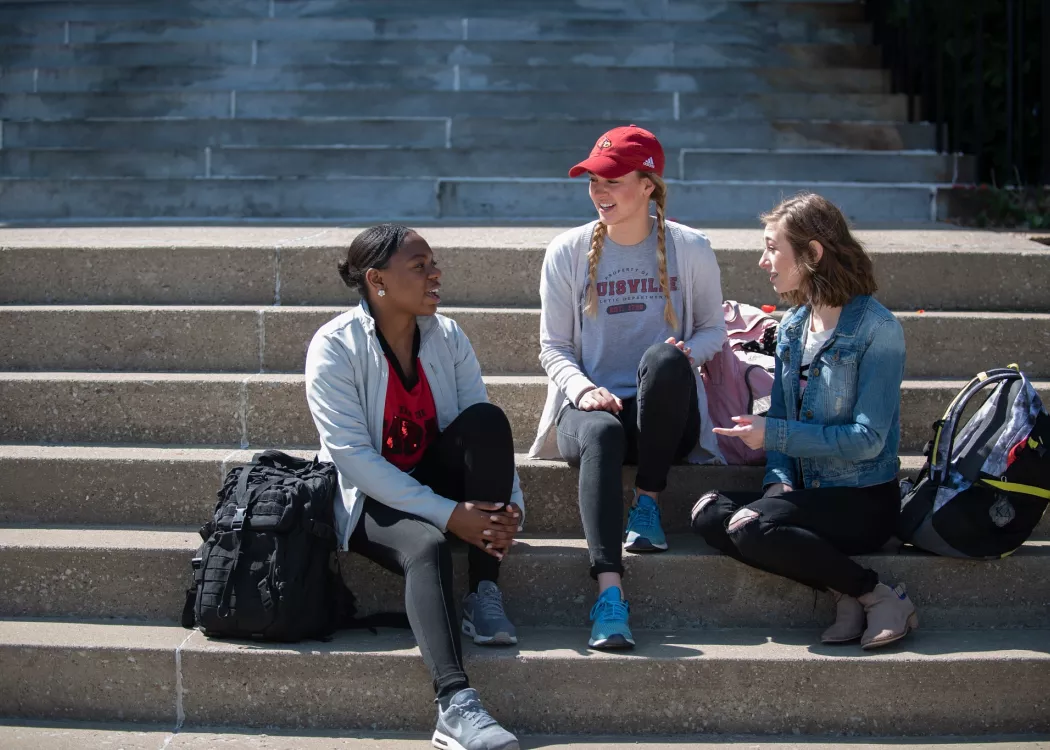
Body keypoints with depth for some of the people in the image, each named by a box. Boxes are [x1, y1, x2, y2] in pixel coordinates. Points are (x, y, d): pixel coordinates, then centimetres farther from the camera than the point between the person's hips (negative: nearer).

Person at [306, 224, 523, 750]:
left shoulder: (447, 337, 0)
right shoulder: (334, 347, -15)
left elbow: (484, 432, -3)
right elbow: (353, 456, -22)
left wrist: (510, 504, -22)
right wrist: (449, 515, -27)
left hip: (435, 477, 5)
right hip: (369, 497, -5)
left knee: (487, 417, -24)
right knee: (427, 546, -37)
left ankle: (484, 594, -20)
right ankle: (455, 707, -47)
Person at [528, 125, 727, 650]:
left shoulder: (690, 249, 5)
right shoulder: (567, 252, 5)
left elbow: (713, 329, 13)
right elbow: (553, 347, 7)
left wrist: (688, 352, -12)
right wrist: (585, 390, -15)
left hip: (666, 414, 0)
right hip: (592, 404, 0)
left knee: (664, 358, -36)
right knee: (600, 433, -39)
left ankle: (648, 504, -21)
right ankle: (609, 591, -50)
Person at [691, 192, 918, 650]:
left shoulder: (876, 329, -11)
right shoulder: (791, 327, 12)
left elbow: (868, 438, -17)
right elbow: (780, 424, 11)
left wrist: (772, 434, -16)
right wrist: (779, 483, -9)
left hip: (865, 500, -7)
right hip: (806, 491, 7)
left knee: (751, 528, -30)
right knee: (708, 513, -18)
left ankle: (879, 596, -13)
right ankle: (843, 592, -15)